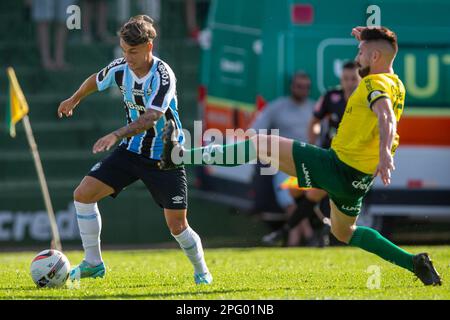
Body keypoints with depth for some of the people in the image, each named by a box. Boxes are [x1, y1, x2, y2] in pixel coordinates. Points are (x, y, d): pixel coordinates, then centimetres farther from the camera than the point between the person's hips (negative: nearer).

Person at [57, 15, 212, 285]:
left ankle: (201, 271, 22)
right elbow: (96, 81, 18)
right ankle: (93, 263, 4)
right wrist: (74, 100, 34)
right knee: (83, 194, -8)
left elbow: (151, 118, -34)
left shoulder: (163, 76, -23)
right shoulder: (120, 68, -5)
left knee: (177, 225, -6)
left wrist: (117, 135, -46)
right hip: (131, 151, 5)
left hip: (164, 158, -5)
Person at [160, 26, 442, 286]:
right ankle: (415, 262, 19)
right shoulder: (396, 85, 12)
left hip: (339, 166, -9)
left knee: (263, 145, -8)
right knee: (344, 232, 30)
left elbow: (386, 117, -35)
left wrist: (385, 154, -53)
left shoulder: (375, 83, -15)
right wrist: (367, 41, 30)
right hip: (360, 178, 9)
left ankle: (179, 155, -13)